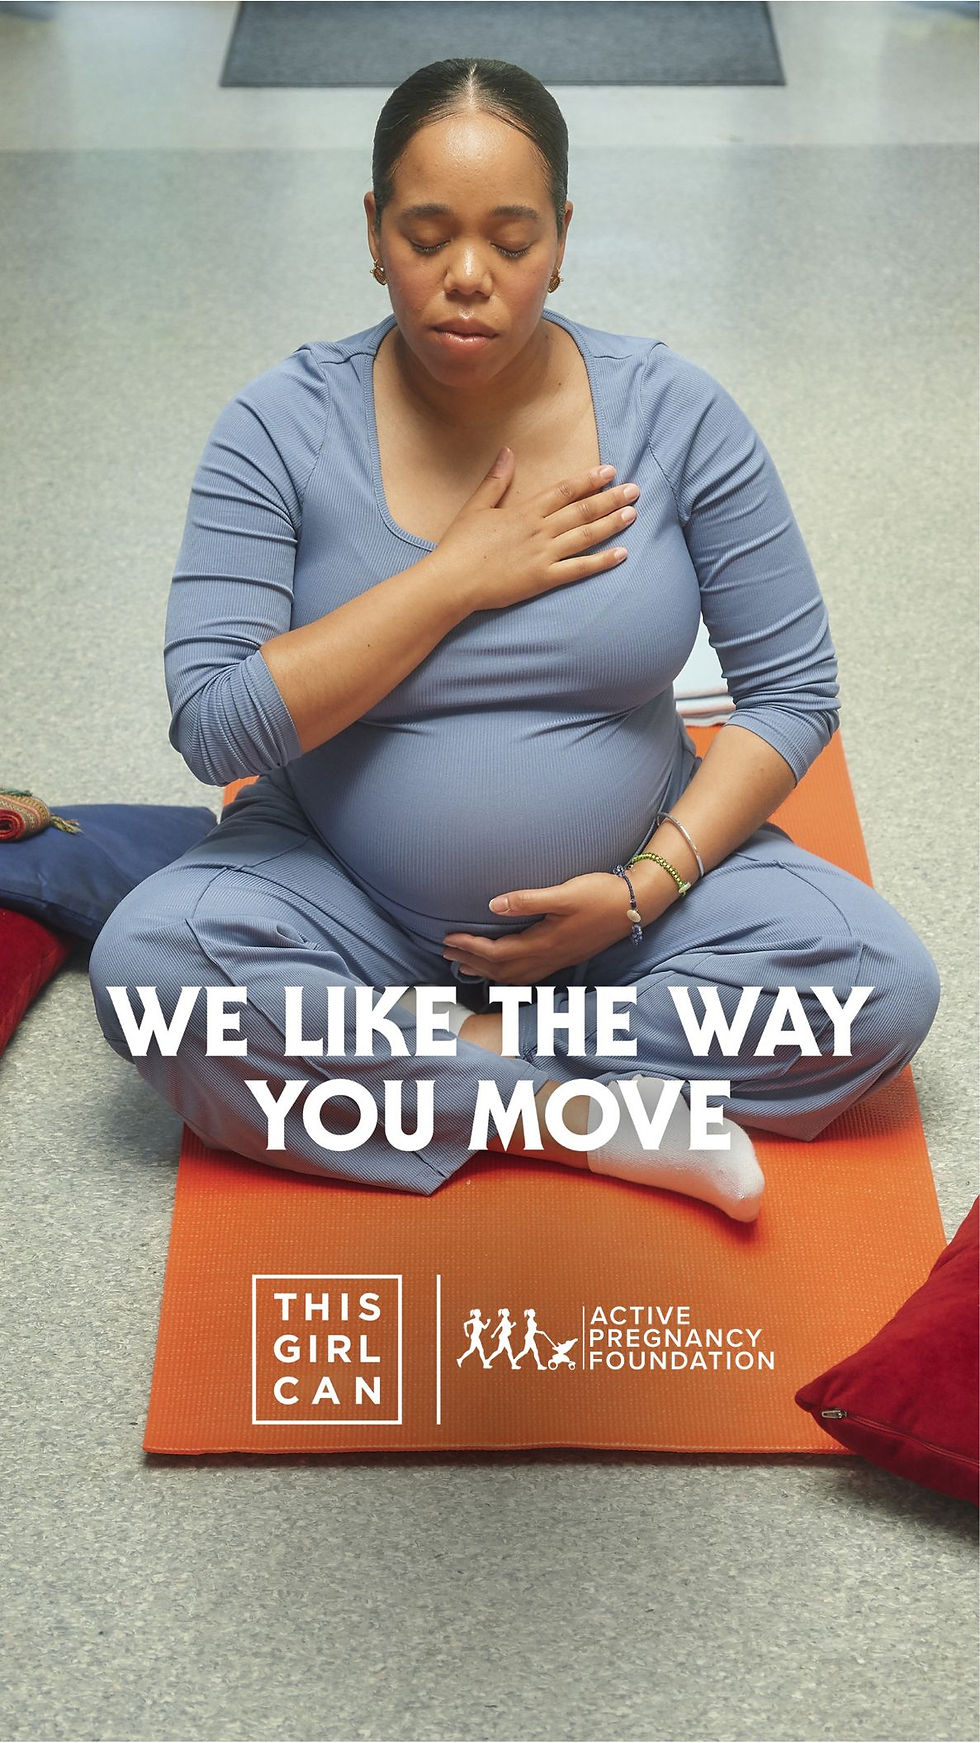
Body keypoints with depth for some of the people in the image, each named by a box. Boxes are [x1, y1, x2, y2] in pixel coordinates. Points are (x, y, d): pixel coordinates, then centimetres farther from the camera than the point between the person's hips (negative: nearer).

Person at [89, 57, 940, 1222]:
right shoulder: (284, 427, -10)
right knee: (145, 959, -28)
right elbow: (214, 729, -18)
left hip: (620, 885, 1)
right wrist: (456, 578, -21)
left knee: (884, 984, -20)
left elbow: (793, 690, -4)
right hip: (348, 897, 0)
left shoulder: (675, 413, -8)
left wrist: (647, 886, -16)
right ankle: (590, 1111, -20)